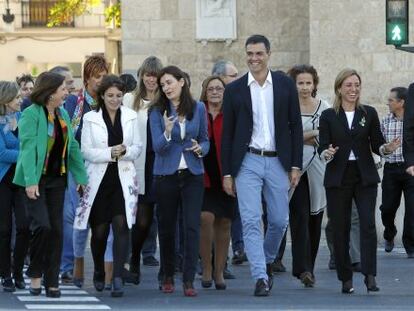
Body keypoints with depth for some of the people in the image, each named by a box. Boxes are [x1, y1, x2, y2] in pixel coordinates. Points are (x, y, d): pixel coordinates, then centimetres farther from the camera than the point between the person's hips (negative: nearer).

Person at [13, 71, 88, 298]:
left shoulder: (63, 114, 11)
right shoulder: (31, 114, -11)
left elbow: (72, 147, 15)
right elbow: (28, 148, -17)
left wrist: (81, 176, 10)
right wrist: (30, 181, -24)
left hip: (57, 179, 7)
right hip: (36, 181, -7)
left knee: (56, 229, 4)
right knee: (42, 226, -17)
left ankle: (52, 281, 11)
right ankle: (35, 274, 1)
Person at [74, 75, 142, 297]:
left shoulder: (130, 116, 6)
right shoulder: (90, 118, 1)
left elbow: (138, 147, 8)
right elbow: (86, 151, -3)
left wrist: (125, 151, -14)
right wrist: (110, 153, -16)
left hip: (123, 179, 0)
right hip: (99, 179, 0)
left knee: (121, 225, -14)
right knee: (99, 230, 6)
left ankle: (118, 278, -18)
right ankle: (99, 273, 29)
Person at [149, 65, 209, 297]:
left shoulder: (198, 108, 3)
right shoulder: (158, 112, -1)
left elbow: (206, 139, 12)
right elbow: (158, 147, -8)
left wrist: (200, 148, -11)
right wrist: (167, 132, -28)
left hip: (193, 174, 0)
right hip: (166, 174, 0)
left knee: (192, 226, -8)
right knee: (167, 226, 7)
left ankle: (189, 280, -9)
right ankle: (168, 277, 22)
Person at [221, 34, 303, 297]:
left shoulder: (285, 85, 4)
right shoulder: (235, 90, 3)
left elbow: (296, 126, 6)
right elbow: (227, 134, 5)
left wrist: (296, 166, 0)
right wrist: (227, 173, 1)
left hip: (278, 162, 1)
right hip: (248, 162, -1)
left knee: (279, 220, 6)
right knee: (251, 220, -9)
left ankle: (267, 260, 33)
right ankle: (260, 277, -9)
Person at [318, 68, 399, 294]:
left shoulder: (369, 113, 7)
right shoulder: (328, 116, 3)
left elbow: (376, 145, 8)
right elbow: (322, 148, 0)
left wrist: (387, 148, -14)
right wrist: (327, 154, -22)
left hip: (365, 178, 0)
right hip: (338, 178, 0)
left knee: (368, 224, -13)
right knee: (340, 229, 1)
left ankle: (370, 275, -15)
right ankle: (346, 279, 10)